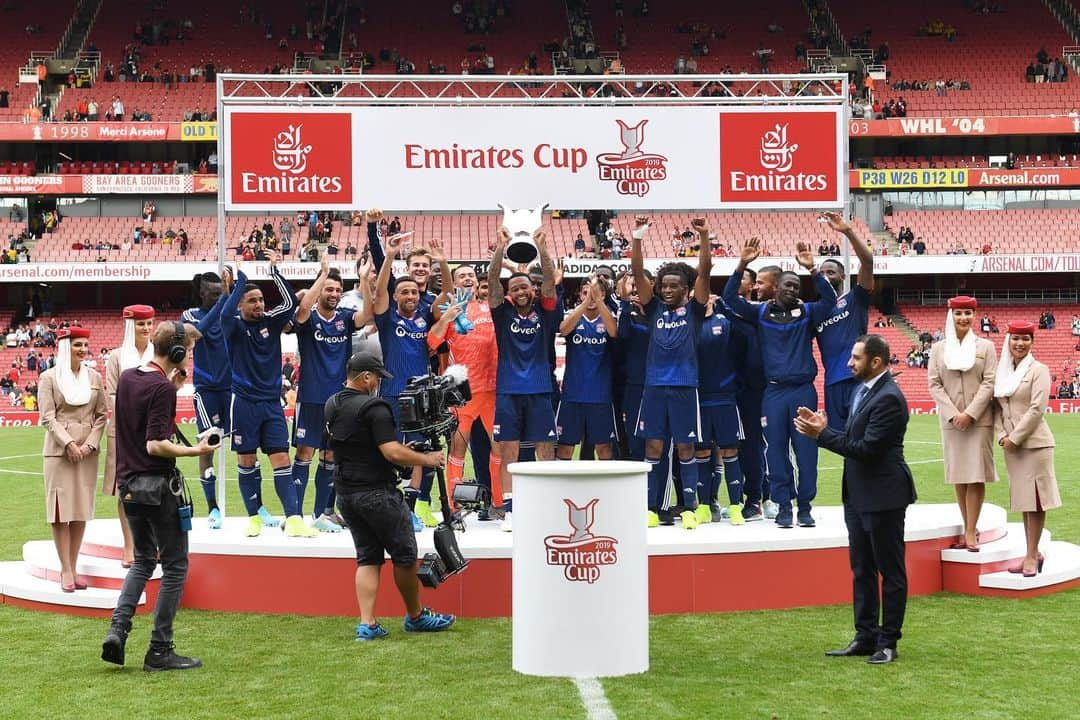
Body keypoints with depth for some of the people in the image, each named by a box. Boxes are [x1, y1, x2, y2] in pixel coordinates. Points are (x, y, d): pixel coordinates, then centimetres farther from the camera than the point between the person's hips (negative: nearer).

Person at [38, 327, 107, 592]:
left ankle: (72, 568, 13)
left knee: (82, 510, 6)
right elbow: (48, 417, -6)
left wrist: (90, 444, -5)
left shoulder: (94, 377, 9)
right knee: (61, 510, -3)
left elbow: (101, 415, 8)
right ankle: (66, 570, 2)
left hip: (88, 451, 4)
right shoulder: (49, 378, -1)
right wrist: (69, 444, -15)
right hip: (59, 451, -4)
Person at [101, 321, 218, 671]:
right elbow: (155, 445, -24)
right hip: (158, 485, -8)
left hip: (129, 483, 8)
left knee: (144, 559, 21)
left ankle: (118, 628, 4)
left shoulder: (127, 377, 8)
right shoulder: (162, 388, -18)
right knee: (175, 565, 3)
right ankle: (160, 650, 5)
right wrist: (196, 451, -19)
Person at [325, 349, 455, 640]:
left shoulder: (331, 406, 9)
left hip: (345, 493, 8)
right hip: (377, 493, -8)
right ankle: (416, 617, 21)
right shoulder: (373, 407, -17)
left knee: (367, 558, 11)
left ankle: (367, 624, 3)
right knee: (404, 556, 8)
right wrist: (427, 459, -8)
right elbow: (393, 453, -23)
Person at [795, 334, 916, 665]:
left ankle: (888, 641, 10)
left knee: (890, 570, 3)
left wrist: (822, 434, -20)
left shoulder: (889, 398, -19)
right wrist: (823, 428, 0)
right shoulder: (863, 390, 11)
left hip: (882, 495, -10)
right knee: (861, 570, 14)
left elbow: (867, 448, -23)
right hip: (858, 495, 10)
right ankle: (865, 637, 22)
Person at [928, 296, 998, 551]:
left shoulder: (985, 346, 4)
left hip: (979, 420, -2)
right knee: (958, 477, 5)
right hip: (951, 420, 2)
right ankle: (969, 529, 13)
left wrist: (970, 413, -13)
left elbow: (989, 382, -3)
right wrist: (953, 414, -10)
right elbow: (934, 384, 2)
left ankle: (971, 532, -2)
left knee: (976, 476, -4)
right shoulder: (938, 348, 7)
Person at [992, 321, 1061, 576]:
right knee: (1022, 498, 10)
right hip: (1011, 444, 6)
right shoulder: (1002, 371, 11)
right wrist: (1002, 435, -3)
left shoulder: (1038, 370, -5)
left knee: (1034, 498, -3)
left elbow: (1037, 409, -13)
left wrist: (1015, 438, -14)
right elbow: (997, 407, 11)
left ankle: (1032, 555, 3)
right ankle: (1033, 552, 18)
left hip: (1033, 442, -6)